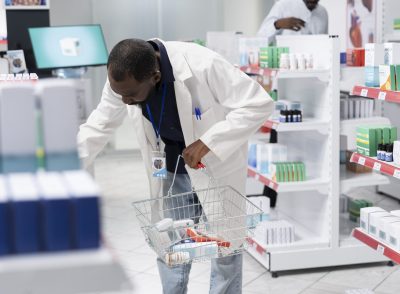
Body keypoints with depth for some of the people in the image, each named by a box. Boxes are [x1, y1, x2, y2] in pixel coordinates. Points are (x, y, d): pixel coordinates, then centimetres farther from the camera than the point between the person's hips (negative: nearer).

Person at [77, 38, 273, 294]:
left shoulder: (203, 65, -34)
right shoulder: (123, 79, -18)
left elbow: (259, 103, -30)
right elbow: (97, 128, -5)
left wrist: (208, 142, -36)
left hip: (218, 164, -4)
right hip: (172, 169, 4)